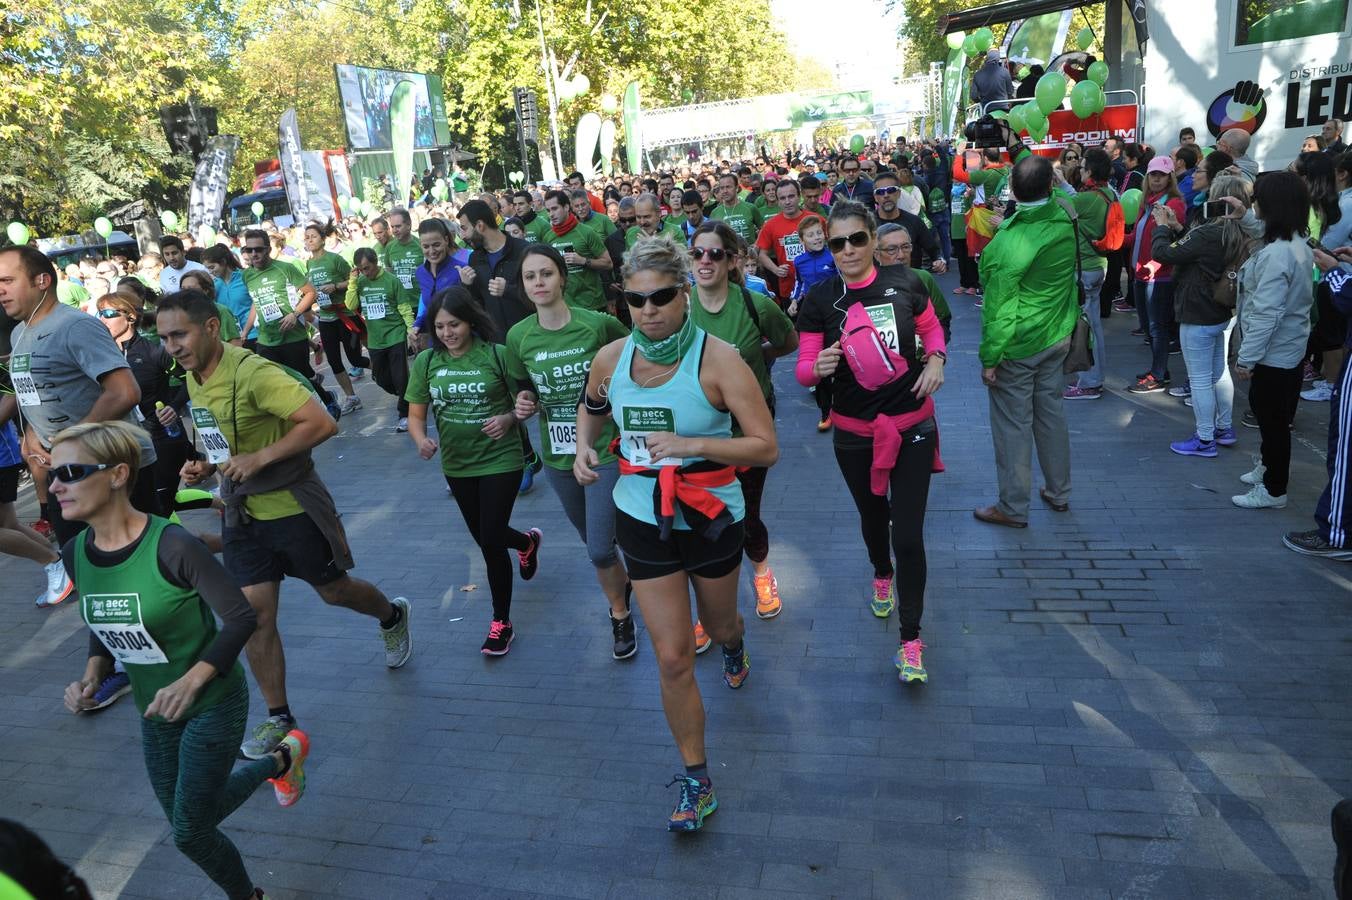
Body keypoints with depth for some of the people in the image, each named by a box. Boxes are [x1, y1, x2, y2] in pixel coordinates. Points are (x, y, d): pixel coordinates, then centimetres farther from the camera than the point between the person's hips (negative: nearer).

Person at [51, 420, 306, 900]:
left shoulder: (172, 546, -28)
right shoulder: (76, 554, -6)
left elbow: (241, 617, -23)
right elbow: (103, 628, 9)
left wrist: (189, 683, -32)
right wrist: (91, 677, -8)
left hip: (213, 703, -7)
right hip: (155, 712, 7)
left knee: (189, 833, 3)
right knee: (190, 822, 19)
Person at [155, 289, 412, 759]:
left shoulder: (253, 373, -23)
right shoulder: (193, 379, 4)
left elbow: (322, 423, -30)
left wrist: (260, 458, -29)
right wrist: (206, 466, 1)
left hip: (292, 506, -6)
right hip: (242, 512, 7)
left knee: (334, 590, 13)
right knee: (253, 613, 2)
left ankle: (393, 617, 46)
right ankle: (278, 717, 16)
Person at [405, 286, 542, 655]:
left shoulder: (496, 355, -14)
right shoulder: (426, 361, -4)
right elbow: (416, 415, -1)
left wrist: (509, 419, -27)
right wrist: (421, 440, -22)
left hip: (500, 461, -5)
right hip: (456, 465, 5)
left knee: (490, 542, -5)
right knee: (484, 538, 20)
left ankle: (501, 622, 17)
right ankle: (527, 542, 56)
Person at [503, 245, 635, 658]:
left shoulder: (599, 324, -16)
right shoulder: (518, 337, -5)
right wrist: (524, 406, -11)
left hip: (604, 450, -4)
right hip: (556, 455, 4)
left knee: (599, 550, -5)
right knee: (593, 542, 21)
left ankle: (620, 615, 23)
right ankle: (624, 582, 51)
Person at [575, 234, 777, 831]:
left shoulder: (717, 360, -20)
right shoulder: (611, 358, -6)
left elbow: (766, 448, -21)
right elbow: (591, 407, 18)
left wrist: (693, 444, -30)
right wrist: (583, 446, 0)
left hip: (711, 518, -2)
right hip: (643, 519, 2)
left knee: (719, 626, 24)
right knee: (672, 657, 2)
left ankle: (732, 645, 65)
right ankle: (696, 782, 19)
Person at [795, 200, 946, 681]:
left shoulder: (904, 282, -7)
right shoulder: (819, 299, -9)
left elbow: (932, 328, 11)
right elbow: (804, 370, -7)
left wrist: (935, 359, -9)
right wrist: (820, 366, -30)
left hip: (912, 426, -1)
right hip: (855, 433, 1)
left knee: (909, 535, -3)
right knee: (873, 516, 23)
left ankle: (911, 642, 12)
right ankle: (882, 576, 57)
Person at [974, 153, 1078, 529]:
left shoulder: (1010, 242, -26)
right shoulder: (1063, 218, -8)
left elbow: (999, 309, -20)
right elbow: (1046, 187, 18)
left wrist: (989, 358, -12)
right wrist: (1019, 150, 24)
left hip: (1018, 347, -7)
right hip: (1056, 339, 7)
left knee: (1013, 424, 4)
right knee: (1050, 413, 19)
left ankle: (1013, 508, 16)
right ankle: (1059, 493, 33)